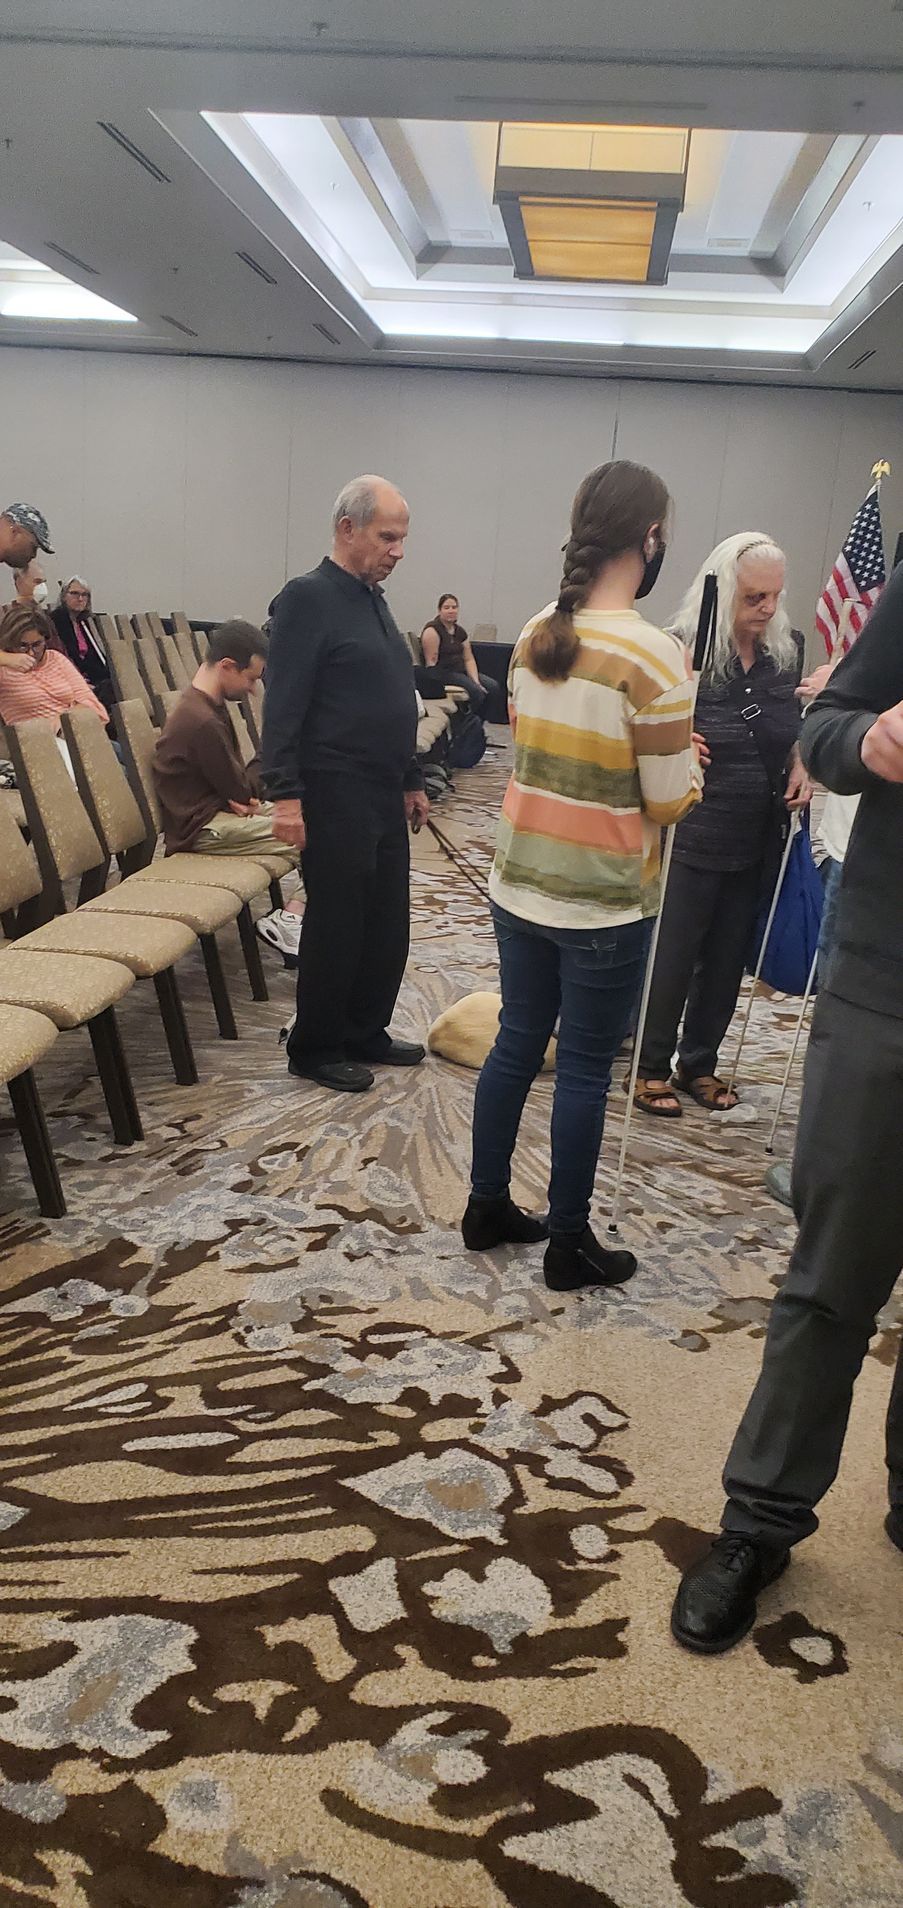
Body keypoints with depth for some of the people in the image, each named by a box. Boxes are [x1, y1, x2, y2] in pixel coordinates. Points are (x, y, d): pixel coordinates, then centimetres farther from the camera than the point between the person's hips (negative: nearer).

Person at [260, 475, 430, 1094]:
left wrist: (412, 780, 23)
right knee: (336, 927, 1)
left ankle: (365, 1033, 27)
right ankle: (314, 1049, 15)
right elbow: (283, 705, -17)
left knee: (388, 924, 13)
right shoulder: (309, 597, -10)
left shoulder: (374, 600, 17)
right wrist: (285, 793, -22)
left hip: (385, 795, 9)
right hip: (336, 794, -8)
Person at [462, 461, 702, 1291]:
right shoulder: (653, 653, -17)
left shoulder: (535, 636, 3)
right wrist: (688, 753, 9)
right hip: (603, 902, -6)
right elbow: (671, 803, -12)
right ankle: (569, 1244, 20)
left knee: (516, 1045, 17)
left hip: (520, 884, 6)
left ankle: (488, 1206, 31)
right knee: (585, 1068, 6)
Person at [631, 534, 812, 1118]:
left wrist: (801, 765, 0)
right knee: (674, 954, 4)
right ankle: (652, 1066, 23)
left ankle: (699, 1063, 31)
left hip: (760, 838, 5)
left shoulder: (788, 650, 2)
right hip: (694, 836, -5)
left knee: (728, 956, 14)